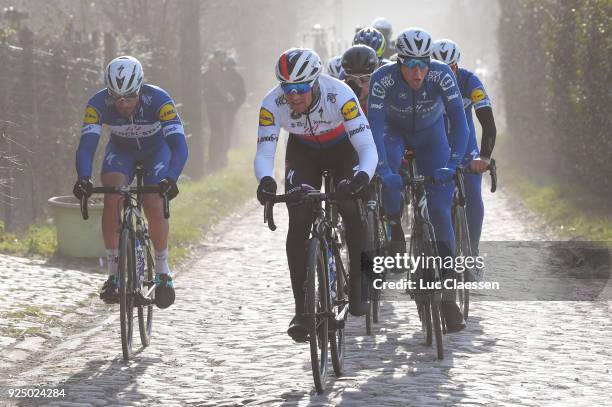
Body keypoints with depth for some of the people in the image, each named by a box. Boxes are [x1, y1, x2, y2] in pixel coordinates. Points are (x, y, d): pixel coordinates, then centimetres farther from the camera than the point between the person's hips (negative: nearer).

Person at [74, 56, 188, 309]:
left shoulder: (158, 100, -36)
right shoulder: (99, 103, -30)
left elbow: (179, 146, -43)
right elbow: (86, 145, -36)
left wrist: (171, 179, -60)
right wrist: (83, 178, -55)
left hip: (157, 150, -2)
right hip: (121, 150, 2)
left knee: (154, 206, -22)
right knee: (112, 199, -24)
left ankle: (163, 273, 0)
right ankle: (113, 275, -15)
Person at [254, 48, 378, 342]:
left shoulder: (339, 94, -36)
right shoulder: (272, 104, -30)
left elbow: (367, 147, -40)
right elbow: (264, 153, -31)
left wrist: (363, 175, -61)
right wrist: (265, 180, -54)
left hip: (342, 149, -2)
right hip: (303, 153, 2)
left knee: (353, 212, -24)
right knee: (298, 224, -14)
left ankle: (357, 285, -1)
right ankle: (301, 309, -7)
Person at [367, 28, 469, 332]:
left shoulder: (442, 74, -31)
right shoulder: (383, 78, -33)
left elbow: (458, 119, -32)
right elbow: (374, 125, -36)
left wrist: (452, 163, -43)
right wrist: (383, 170, -48)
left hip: (430, 133, 0)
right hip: (394, 130, 0)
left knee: (440, 209, -10)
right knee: (387, 175, -36)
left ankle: (447, 295, -8)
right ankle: (395, 229, -6)